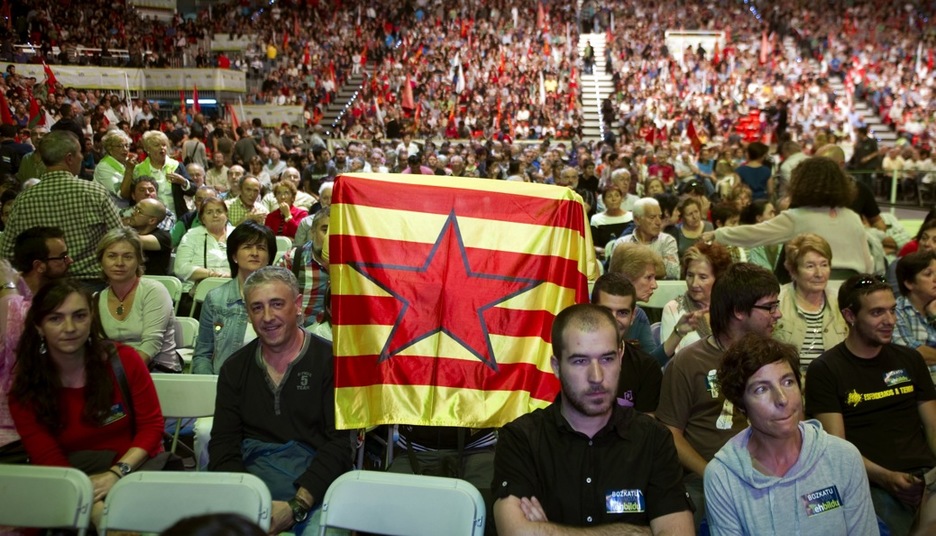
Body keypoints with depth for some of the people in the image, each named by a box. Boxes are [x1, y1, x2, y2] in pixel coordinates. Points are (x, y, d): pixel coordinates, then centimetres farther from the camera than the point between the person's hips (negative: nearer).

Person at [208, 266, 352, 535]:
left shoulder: (330, 360, -1)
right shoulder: (235, 367, 13)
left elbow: (340, 444, -7)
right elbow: (223, 443, 6)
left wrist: (296, 506, -17)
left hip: (316, 483, -2)